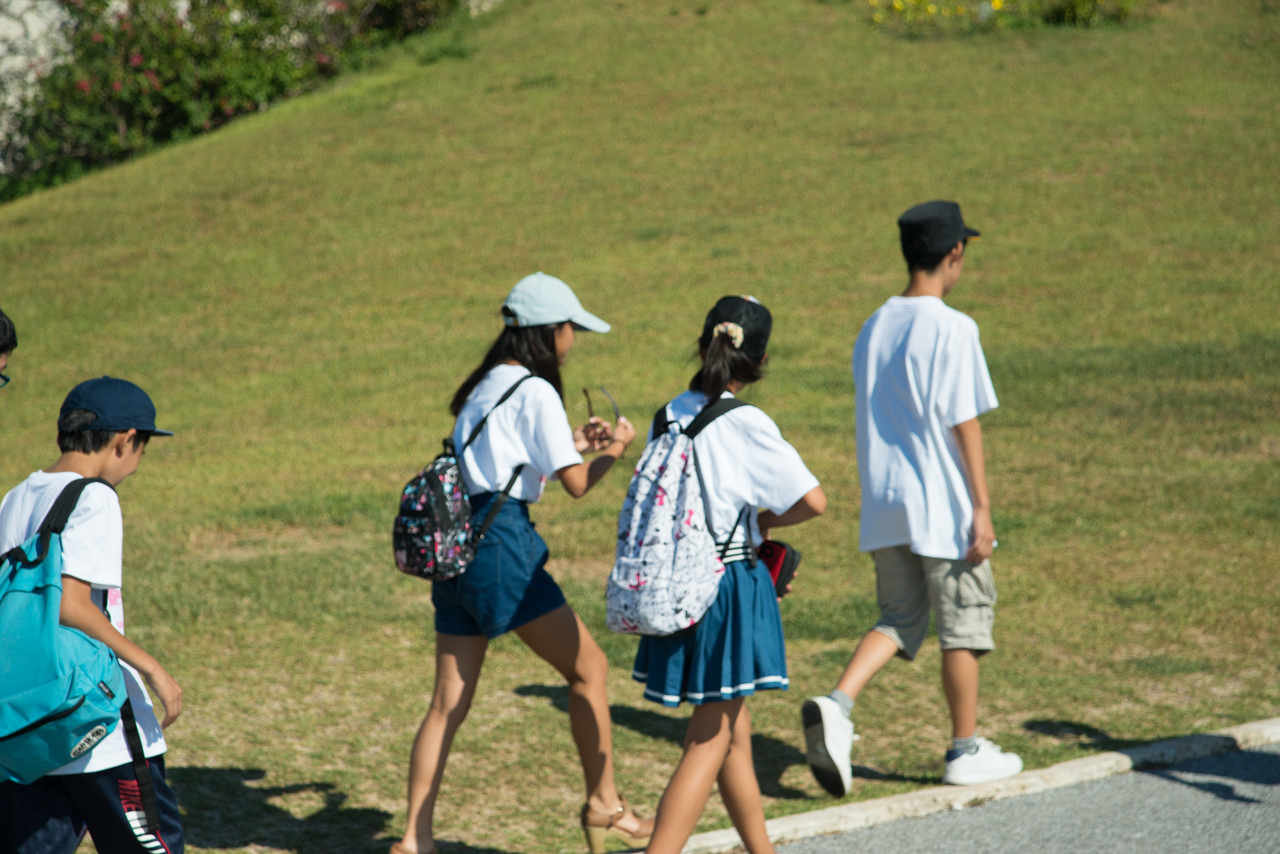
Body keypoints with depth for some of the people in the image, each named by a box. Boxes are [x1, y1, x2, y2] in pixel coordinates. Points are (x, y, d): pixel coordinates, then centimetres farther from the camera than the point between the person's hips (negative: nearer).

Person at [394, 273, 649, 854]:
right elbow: (575, 484, -9)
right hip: (502, 544, -8)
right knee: (589, 668, 7)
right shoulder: (535, 391, -8)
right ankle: (604, 805, 15)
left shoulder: (484, 386, 18)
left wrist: (568, 443, 27)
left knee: (449, 701, 6)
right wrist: (613, 452, 9)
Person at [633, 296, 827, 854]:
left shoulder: (669, 416, 3)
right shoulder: (746, 425, -15)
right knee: (708, 742, -2)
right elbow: (813, 502, -16)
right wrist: (766, 521, 3)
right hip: (731, 587, -7)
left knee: (733, 732, 19)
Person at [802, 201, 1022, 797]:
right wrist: (982, 507, -10)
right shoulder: (953, 329, -13)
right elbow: (964, 424, -14)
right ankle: (966, 751, 17)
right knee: (964, 622, 7)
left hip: (884, 503, 6)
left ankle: (837, 703, -11)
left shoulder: (872, 329, 8)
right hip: (942, 505, -6)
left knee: (899, 617, 13)